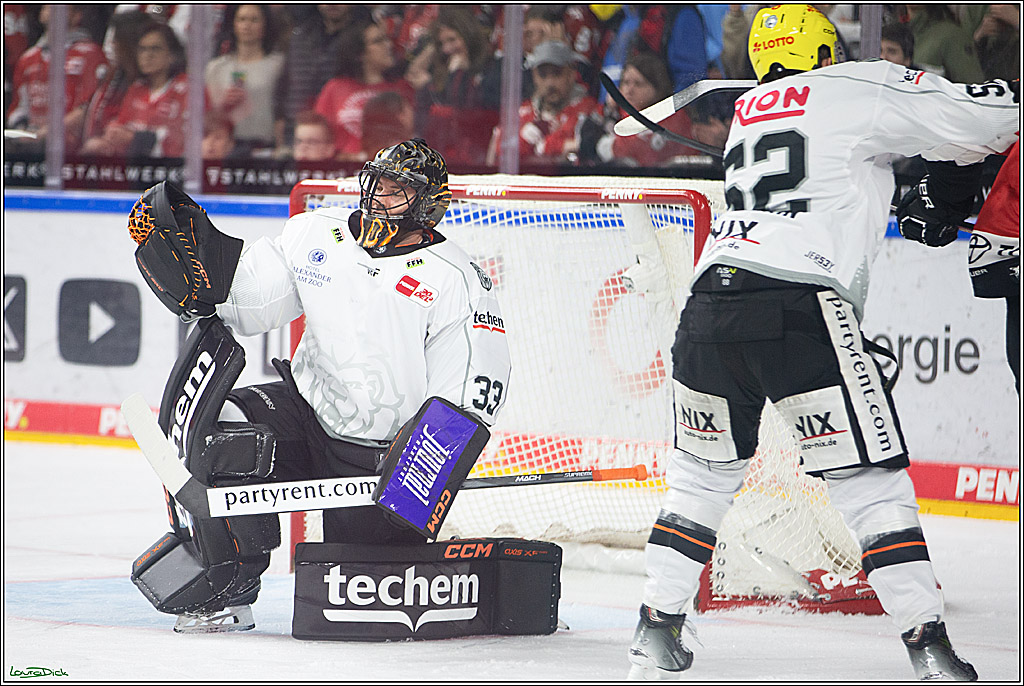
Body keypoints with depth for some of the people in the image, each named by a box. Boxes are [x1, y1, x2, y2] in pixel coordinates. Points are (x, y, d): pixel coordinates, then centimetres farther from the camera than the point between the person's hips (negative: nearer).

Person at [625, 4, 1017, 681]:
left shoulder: (747, 111, 27)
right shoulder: (857, 90, 8)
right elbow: (993, 118, 5)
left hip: (711, 297, 6)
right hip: (799, 304, -6)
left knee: (706, 471, 23)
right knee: (870, 478, -1)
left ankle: (658, 626, 21)